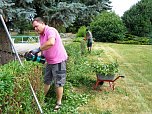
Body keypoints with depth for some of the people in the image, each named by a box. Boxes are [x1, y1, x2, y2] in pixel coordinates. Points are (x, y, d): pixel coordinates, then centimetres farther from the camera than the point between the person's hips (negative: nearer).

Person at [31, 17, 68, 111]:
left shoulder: (50, 30, -19)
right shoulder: (41, 35, 10)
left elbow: (51, 42, -39)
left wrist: (38, 49, -30)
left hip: (58, 61, -9)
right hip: (49, 62, 9)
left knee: (58, 83, 3)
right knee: (46, 81, 18)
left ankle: (59, 103, 17)